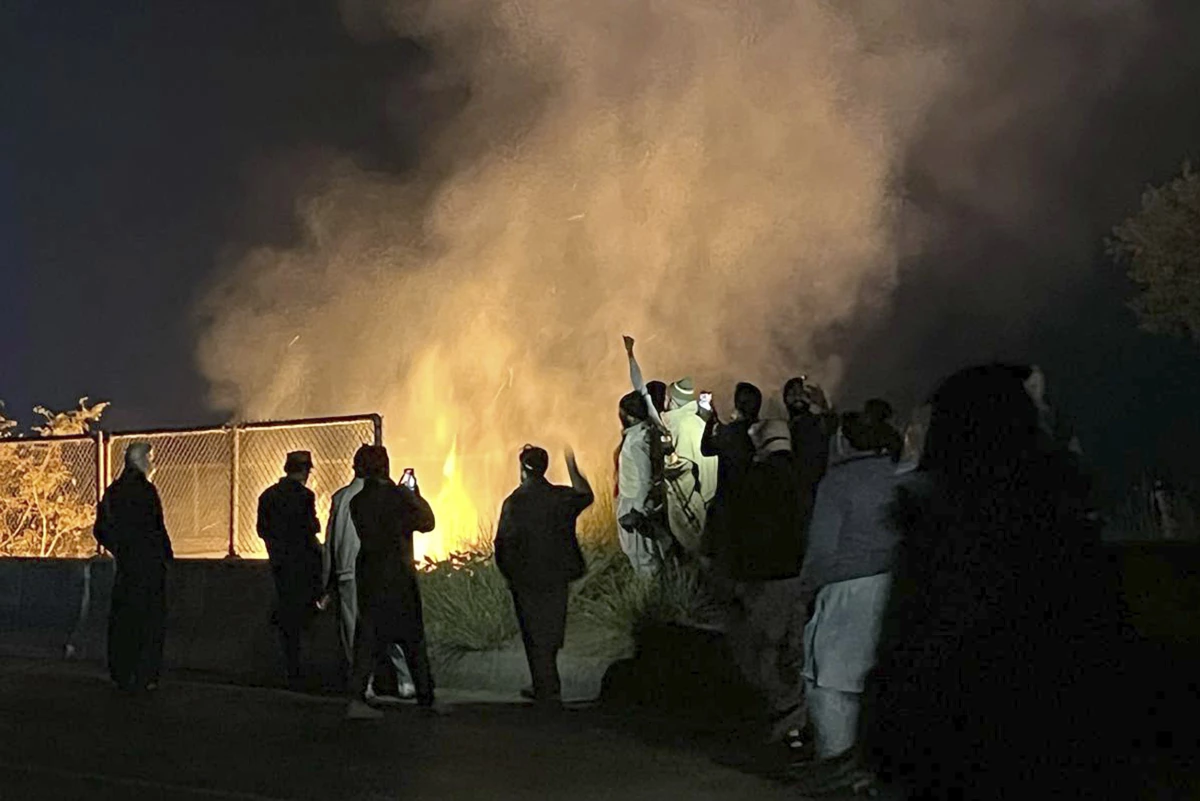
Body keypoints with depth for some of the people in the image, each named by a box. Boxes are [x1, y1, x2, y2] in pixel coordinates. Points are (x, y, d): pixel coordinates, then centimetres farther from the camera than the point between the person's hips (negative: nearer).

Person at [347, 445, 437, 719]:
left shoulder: (357, 501, 2)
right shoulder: (398, 496, -13)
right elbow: (426, 523, -6)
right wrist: (417, 496, 7)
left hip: (368, 574, 4)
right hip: (398, 575, -4)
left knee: (368, 636, 5)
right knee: (412, 637, 8)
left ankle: (357, 698, -6)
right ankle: (426, 698, 17)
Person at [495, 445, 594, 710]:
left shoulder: (514, 502, -15)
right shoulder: (561, 497, -4)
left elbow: (503, 545, -15)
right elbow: (586, 496, 19)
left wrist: (508, 575, 1)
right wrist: (573, 469, 30)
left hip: (526, 581, -3)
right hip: (556, 578, 4)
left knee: (536, 639, 6)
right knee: (551, 636, 16)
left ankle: (548, 694, 8)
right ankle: (545, 690, 26)